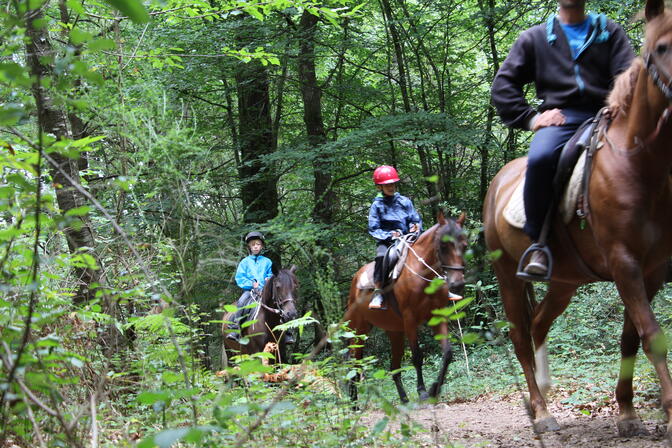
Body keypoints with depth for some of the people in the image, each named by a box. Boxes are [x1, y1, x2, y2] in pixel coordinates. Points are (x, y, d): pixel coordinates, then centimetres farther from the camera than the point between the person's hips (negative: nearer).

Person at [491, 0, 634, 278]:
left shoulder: (610, 32, 21)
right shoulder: (535, 38, 22)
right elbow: (503, 85, 17)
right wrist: (529, 118, 2)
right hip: (559, 118, 0)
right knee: (540, 158, -37)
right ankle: (538, 244, -25)